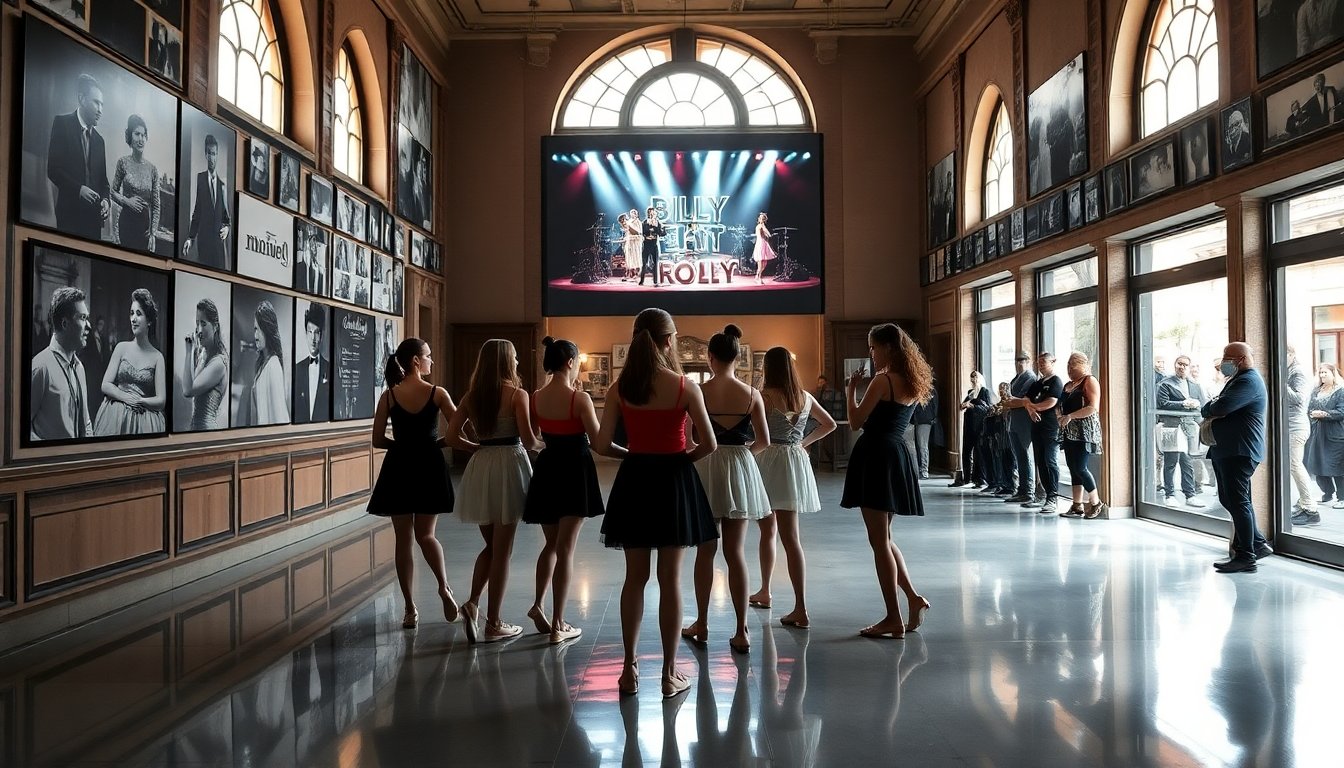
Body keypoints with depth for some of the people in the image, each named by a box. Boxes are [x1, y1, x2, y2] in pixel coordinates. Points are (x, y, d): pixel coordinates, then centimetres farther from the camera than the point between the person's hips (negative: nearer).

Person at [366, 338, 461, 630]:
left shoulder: (388, 396, -2)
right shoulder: (437, 394, -6)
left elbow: (378, 440, -2)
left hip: (399, 469, 0)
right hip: (429, 467, 0)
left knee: (403, 539, 6)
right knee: (425, 535, 14)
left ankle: (410, 608, 8)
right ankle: (444, 587, -7)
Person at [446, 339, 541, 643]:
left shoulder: (472, 395, 7)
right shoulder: (517, 394, -7)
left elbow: (452, 436, 3)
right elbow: (528, 440, -11)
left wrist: (481, 448, 13)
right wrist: (540, 444, 10)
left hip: (480, 468, 5)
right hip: (509, 465, -5)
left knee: (490, 544, 21)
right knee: (502, 550, 3)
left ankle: (472, 603, 4)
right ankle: (494, 624, 9)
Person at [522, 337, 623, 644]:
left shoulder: (536, 398, 1)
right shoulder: (579, 398, -15)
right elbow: (598, 442, -15)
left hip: (547, 470, 5)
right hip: (575, 471, -5)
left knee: (551, 543, 23)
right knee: (565, 548, 0)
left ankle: (538, 605, 13)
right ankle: (558, 625, 4)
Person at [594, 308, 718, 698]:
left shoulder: (621, 387, -2)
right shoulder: (685, 387, -9)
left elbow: (601, 443, -3)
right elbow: (709, 444, -8)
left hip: (634, 480, 2)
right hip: (673, 480, -2)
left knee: (635, 577, 13)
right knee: (670, 579, 5)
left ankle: (630, 669, 18)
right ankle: (670, 672, 13)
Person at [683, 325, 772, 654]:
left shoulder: (699, 392, -8)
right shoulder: (752, 394, -2)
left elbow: (698, 438, -9)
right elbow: (764, 441, 0)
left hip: (706, 469, -1)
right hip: (740, 468, 1)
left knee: (705, 550, 11)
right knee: (736, 552, 6)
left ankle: (702, 624, 20)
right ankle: (741, 632, 5)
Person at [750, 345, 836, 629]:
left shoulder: (765, 396, -10)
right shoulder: (805, 397, 7)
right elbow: (830, 424, 19)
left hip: (769, 463, -4)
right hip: (796, 462, 4)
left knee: (768, 531, 14)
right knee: (790, 536, 2)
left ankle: (765, 592, 27)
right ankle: (800, 607, -2)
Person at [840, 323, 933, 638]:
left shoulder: (883, 381, -13)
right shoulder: (912, 382, 12)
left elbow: (856, 421, -12)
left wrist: (851, 389, 0)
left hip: (876, 456, -9)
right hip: (897, 455, 9)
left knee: (879, 540, -2)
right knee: (883, 537, 20)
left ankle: (893, 618, 2)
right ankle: (914, 597, 15)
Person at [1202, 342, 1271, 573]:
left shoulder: (1249, 381, -14)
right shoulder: (1239, 379, 21)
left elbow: (1221, 407, -24)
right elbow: (1216, 407, 21)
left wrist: (1207, 410, -2)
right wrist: (1212, 409, -2)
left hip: (1239, 452, -11)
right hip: (1227, 450, 11)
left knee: (1237, 502, -7)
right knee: (1230, 500, 15)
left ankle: (1246, 557, -2)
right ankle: (1258, 544, 25)